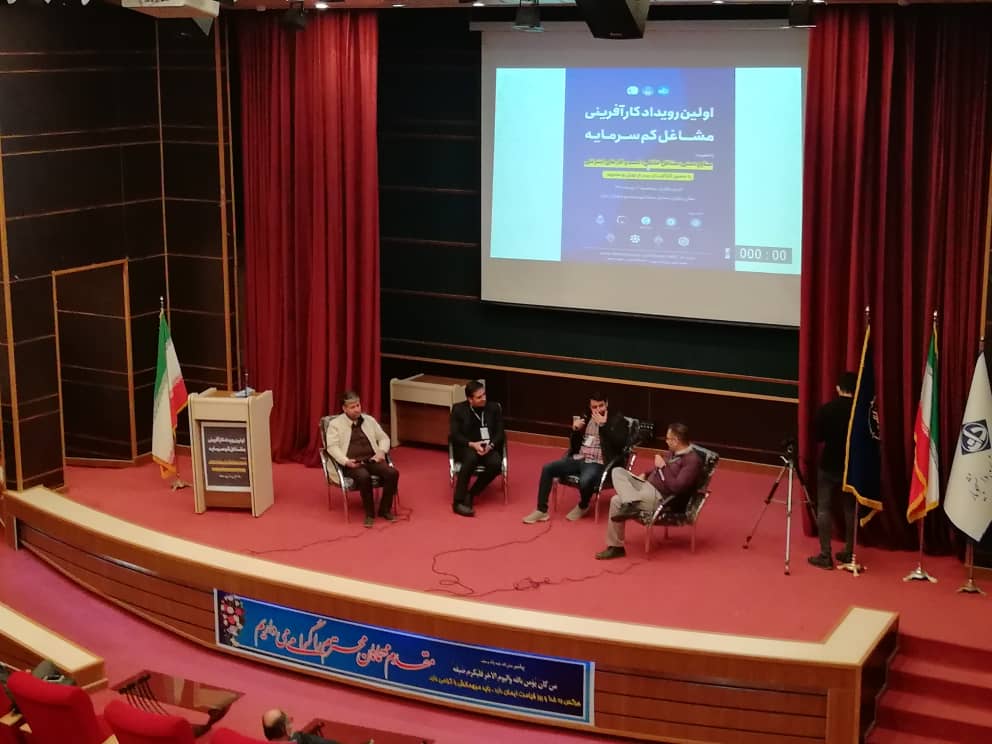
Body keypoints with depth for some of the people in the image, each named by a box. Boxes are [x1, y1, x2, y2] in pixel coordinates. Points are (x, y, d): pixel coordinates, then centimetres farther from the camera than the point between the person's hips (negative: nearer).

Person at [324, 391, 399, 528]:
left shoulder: (369, 420, 17)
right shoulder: (335, 424, 4)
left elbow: (383, 438, 21)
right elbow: (332, 447, -5)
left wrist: (381, 452, -1)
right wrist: (346, 461, -20)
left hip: (372, 460, 4)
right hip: (351, 463, -4)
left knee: (392, 473, -25)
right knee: (364, 477, -38)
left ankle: (385, 509, -7)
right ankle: (370, 513, -19)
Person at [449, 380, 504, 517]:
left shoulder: (494, 408, 6)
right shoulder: (458, 409, 1)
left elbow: (500, 433, 4)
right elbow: (455, 435, -4)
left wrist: (490, 445, -17)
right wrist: (472, 444, -20)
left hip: (489, 448, 2)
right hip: (466, 447, -2)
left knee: (496, 463, -32)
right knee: (471, 457, -38)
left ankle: (470, 495, -18)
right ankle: (459, 501, -35)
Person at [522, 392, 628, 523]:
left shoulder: (617, 419, -3)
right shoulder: (586, 417, 14)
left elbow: (620, 443, -19)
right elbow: (574, 444, 18)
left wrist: (603, 425, -22)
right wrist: (575, 429, -3)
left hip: (598, 464, -6)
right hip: (578, 459, 6)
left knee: (585, 481, -37)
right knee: (547, 469, -9)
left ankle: (583, 507, -1)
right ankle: (542, 511, -5)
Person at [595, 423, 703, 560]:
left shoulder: (693, 461, -18)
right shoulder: (675, 451, 10)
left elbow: (677, 488, -26)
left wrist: (662, 467, -18)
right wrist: (646, 474, 14)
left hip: (662, 500, -10)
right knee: (617, 471, -8)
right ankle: (632, 504, -21)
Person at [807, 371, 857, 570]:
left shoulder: (826, 409, -10)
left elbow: (817, 436, -3)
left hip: (829, 465, -2)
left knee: (824, 508, 3)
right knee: (850, 509, 14)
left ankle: (825, 556, -1)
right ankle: (848, 553, 18)